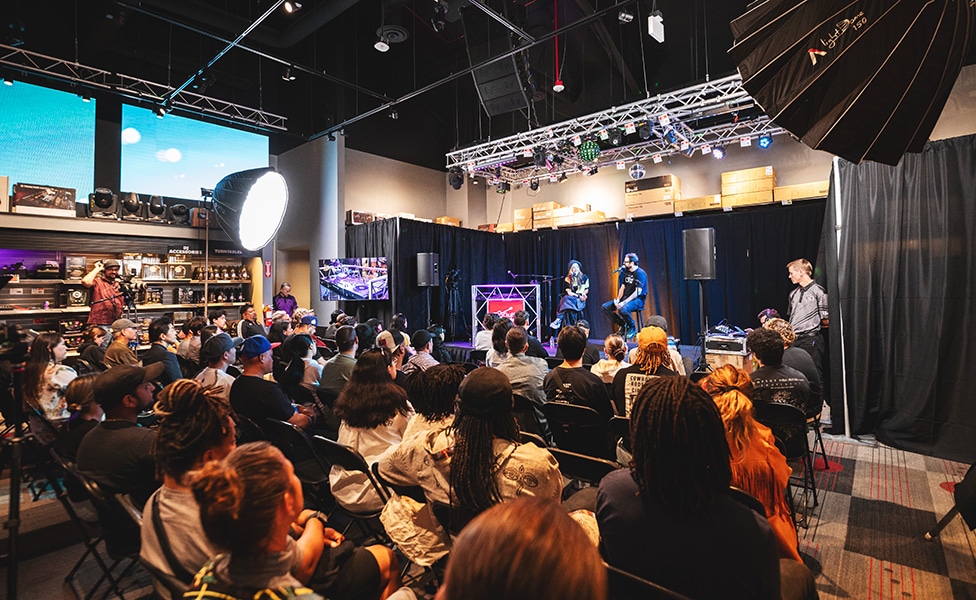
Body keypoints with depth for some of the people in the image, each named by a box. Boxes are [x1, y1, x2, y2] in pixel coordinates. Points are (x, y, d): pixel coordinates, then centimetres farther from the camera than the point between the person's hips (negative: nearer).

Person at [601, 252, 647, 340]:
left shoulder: (640, 273, -13)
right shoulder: (626, 272, 12)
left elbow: (638, 292, -20)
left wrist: (624, 302, -26)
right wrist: (618, 299, -5)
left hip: (637, 300, -8)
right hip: (625, 298, 8)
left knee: (622, 309, -38)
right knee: (605, 307, -5)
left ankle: (632, 328, -10)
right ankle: (622, 326, 5)